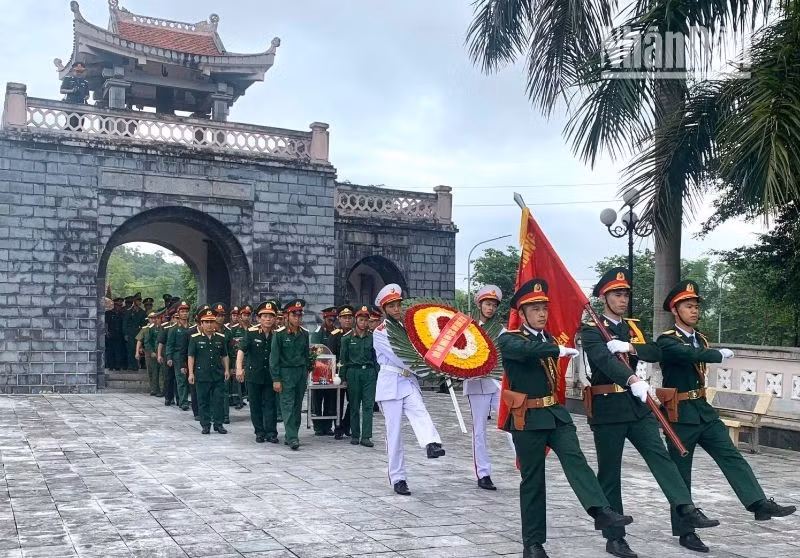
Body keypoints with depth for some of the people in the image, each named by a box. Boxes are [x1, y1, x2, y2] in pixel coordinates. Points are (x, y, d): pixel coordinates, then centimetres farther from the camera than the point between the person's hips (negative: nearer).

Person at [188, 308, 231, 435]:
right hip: (202, 375, -2)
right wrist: (191, 373, -5)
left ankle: (218, 424, 12)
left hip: (218, 375, 2)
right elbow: (191, 356, 0)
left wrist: (227, 370, 5)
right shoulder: (195, 338, 0)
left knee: (218, 400, 3)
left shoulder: (221, 338, 9)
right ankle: (205, 425, 14)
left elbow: (224, 356, 14)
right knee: (203, 401, 4)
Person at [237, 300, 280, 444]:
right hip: (253, 375, 0)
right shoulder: (251, 333, -7)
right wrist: (239, 368, -31)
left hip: (271, 376, 1)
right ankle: (260, 432, 18)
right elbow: (241, 350, -16)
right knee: (256, 404, 7)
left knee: (270, 404, 0)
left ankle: (271, 433, 4)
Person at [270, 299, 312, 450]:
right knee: (288, 406, -9)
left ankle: (290, 436, 18)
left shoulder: (304, 333, 7)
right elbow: (274, 357, -7)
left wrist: (307, 371, 14)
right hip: (286, 372, -5)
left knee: (297, 406, 8)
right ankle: (292, 438, -11)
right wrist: (276, 379, -10)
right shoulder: (279, 334, -7)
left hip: (301, 372, 5)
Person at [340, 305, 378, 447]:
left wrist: (377, 375, 4)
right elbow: (343, 359, 5)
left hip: (369, 372, 1)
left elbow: (376, 357, 10)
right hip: (353, 372, -1)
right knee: (354, 406, 4)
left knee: (368, 405, -4)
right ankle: (355, 435, 14)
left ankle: (366, 436, -4)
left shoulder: (372, 337, 7)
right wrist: (343, 377, 2)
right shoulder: (347, 337, 3)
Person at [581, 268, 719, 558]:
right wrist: (633, 380, -42)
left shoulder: (632, 327, 14)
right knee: (609, 474, 2)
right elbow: (603, 359, -26)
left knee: (659, 454, -10)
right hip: (607, 408, -5)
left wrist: (628, 347, -19)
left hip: (637, 405, 5)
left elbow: (655, 353, -1)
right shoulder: (591, 329, -7)